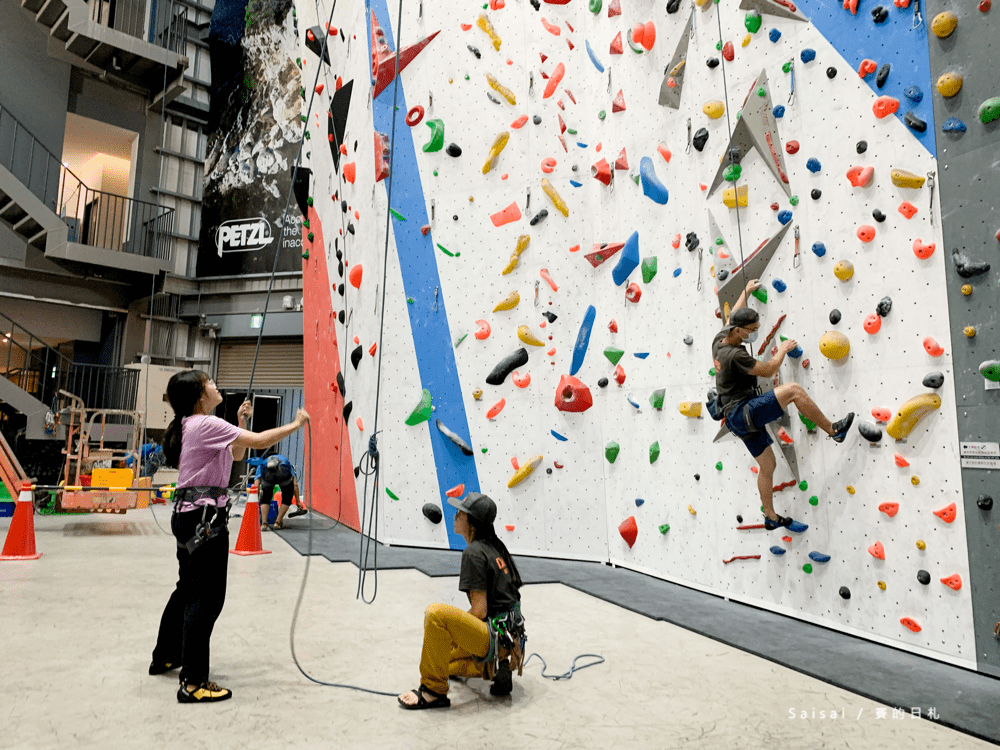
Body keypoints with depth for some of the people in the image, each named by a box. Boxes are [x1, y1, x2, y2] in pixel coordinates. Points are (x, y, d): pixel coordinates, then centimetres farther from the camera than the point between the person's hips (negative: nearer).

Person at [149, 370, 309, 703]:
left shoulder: (192, 425, 15)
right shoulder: (206, 424, -16)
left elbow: (237, 454, 21)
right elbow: (261, 441, -21)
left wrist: (241, 421, 14)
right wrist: (296, 423, -9)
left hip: (190, 514, 11)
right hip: (205, 517, -11)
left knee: (188, 589, 24)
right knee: (207, 597, -6)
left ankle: (165, 656, 40)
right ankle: (193, 682, 1)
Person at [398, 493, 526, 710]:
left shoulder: (474, 552, -16)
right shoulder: (496, 546, 11)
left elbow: (479, 610, -19)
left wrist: (456, 633, -1)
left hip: (495, 638, -10)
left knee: (435, 614, -25)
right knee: (442, 658, 27)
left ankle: (434, 691, -14)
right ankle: (494, 668, 13)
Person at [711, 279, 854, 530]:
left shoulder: (720, 340, 7)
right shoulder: (735, 355, -19)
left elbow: (734, 315, 27)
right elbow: (767, 370, -9)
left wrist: (746, 291, 38)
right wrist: (782, 350, 7)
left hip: (741, 419, 10)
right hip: (743, 412, -10)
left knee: (768, 466, 15)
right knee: (793, 390, -20)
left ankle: (771, 517, 24)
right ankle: (833, 430, -6)